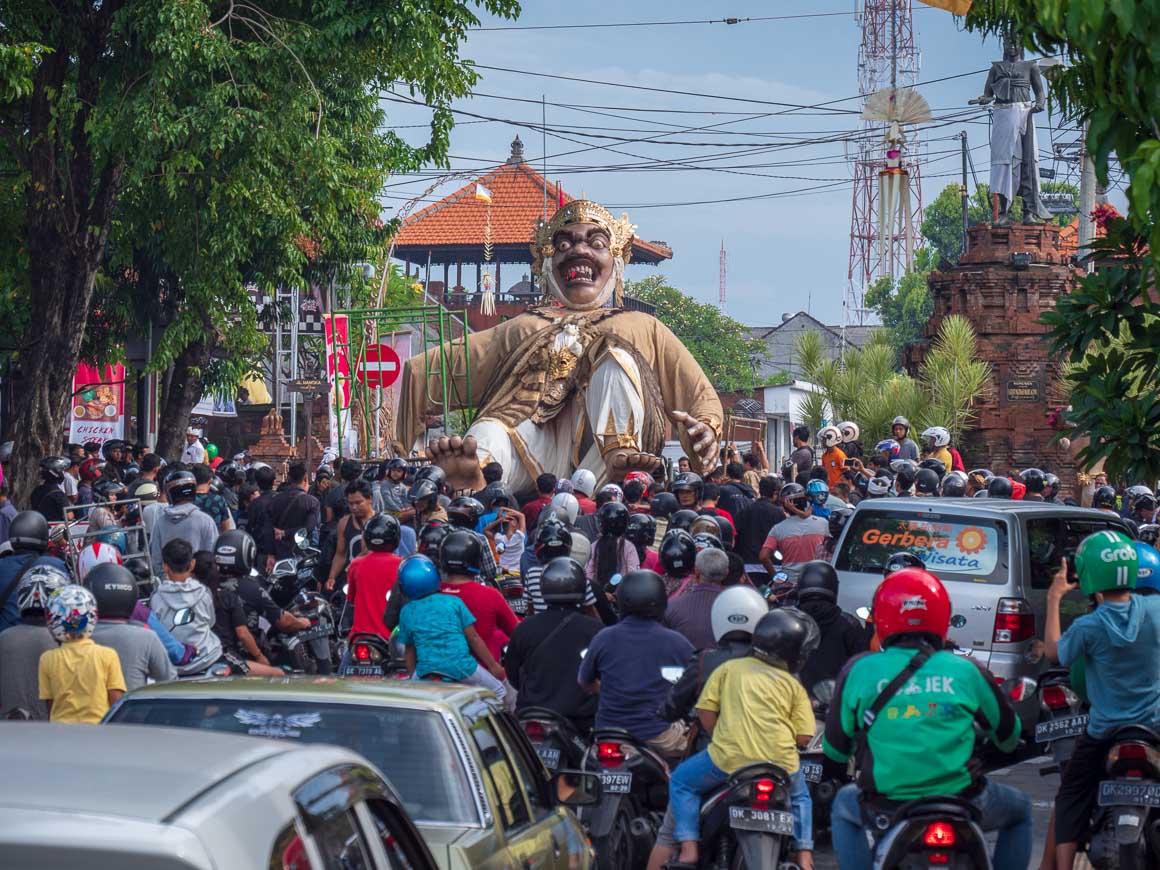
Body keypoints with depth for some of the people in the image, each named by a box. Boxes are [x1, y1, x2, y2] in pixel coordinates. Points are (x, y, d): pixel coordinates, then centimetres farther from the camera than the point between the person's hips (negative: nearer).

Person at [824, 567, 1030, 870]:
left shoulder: (858, 671, -2)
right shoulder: (965, 671, -1)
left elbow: (835, 748, 7)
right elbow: (1009, 735, 13)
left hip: (885, 808, 1)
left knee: (844, 804, 35)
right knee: (1019, 810, 30)